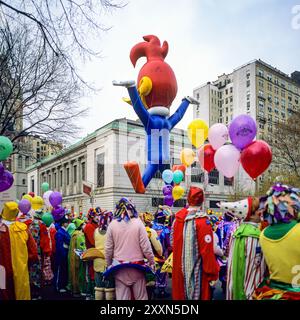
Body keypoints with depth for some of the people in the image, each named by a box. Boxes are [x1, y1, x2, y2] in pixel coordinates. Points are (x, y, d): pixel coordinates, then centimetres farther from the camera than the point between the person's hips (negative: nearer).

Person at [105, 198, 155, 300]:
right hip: (137, 266, -1)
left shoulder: (112, 224, -4)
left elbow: (108, 248, 1)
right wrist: (152, 262, 6)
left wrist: (109, 264, 15)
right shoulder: (138, 223, -8)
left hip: (119, 267, 1)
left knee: (122, 296, 8)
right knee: (141, 296, 11)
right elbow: (145, 246, -8)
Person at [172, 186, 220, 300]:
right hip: (197, 269, -5)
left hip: (180, 267, 6)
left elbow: (174, 243, 6)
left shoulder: (179, 218, 0)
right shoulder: (202, 221, -18)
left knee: (181, 292, 18)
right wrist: (212, 272, -9)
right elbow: (207, 250, -18)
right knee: (197, 294, 8)